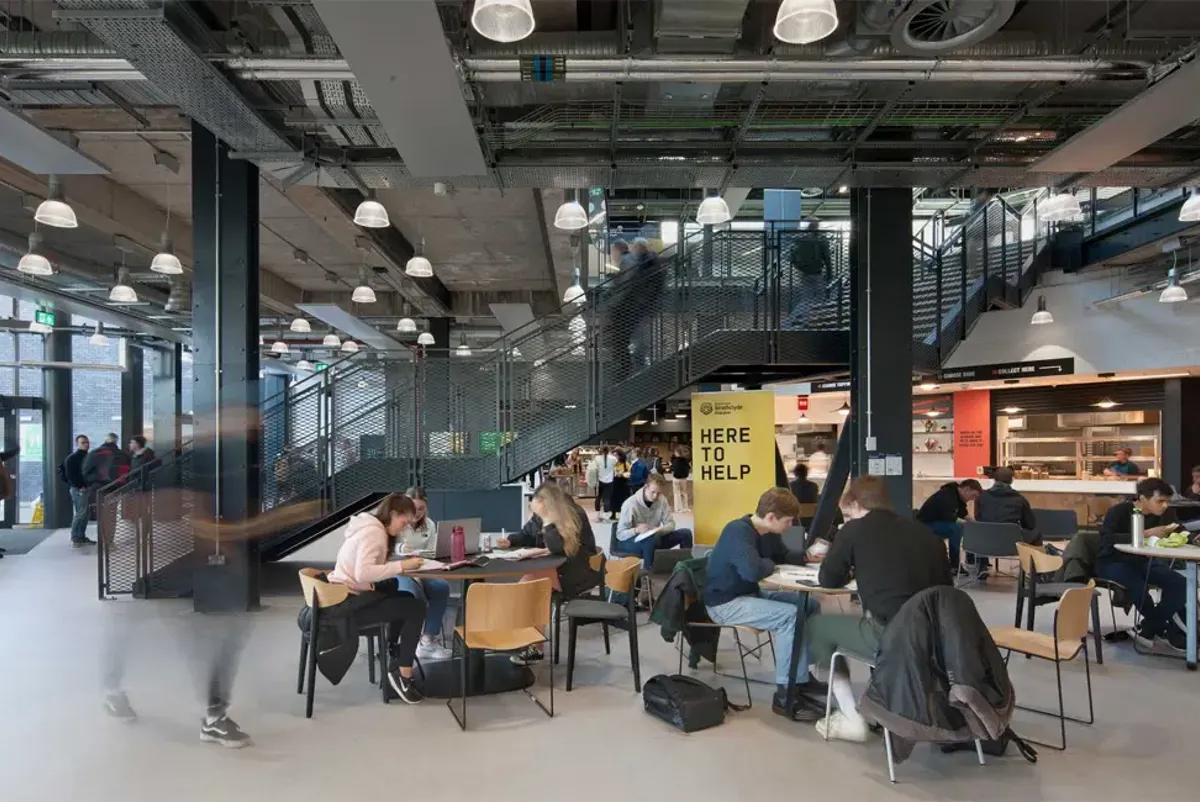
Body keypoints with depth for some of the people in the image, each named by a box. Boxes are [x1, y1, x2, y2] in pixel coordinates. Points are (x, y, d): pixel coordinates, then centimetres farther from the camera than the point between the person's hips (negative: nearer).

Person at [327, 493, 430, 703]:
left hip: (347, 596, 11)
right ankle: (402, 674, -7)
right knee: (416, 607, -14)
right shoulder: (374, 532, -17)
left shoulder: (371, 527, 15)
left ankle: (393, 650, 33)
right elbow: (363, 573, -31)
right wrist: (401, 565, -26)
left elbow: (371, 568, 9)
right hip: (349, 602, -11)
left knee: (406, 597, 21)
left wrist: (401, 565, -6)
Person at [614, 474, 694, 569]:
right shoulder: (630, 504, -20)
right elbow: (620, 534, -19)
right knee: (653, 538, -39)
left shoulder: (662, 500, -5)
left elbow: (671, 524, -3)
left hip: (654, 538, 6)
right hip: (630, 541, -6)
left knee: (686, 533, -10)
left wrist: (660, 530, -26)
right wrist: (636, 530, -38)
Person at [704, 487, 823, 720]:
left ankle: (801, 675, 14)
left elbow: (782, 555, 22)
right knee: (789, 615, -26)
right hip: (725, 603, -10)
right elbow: (753, 571, -41)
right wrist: (770, 565, -17)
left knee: (810, 605, 7)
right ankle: (784, 695, -19)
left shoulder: (767, 532, 5)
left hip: (750, 594, 10)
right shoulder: (738, 532, -25)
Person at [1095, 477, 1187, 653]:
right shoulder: (1119, 511, -19)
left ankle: (1148, 630, -3)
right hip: (1112, 562, -6)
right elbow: (1107, 539, -33)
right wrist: (1145, 533, -40)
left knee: (1180, 584, -18)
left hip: (1142, 562, 6)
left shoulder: (1165, 514, -2)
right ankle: (1165, 630, -4)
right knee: (1140, 587, -33)